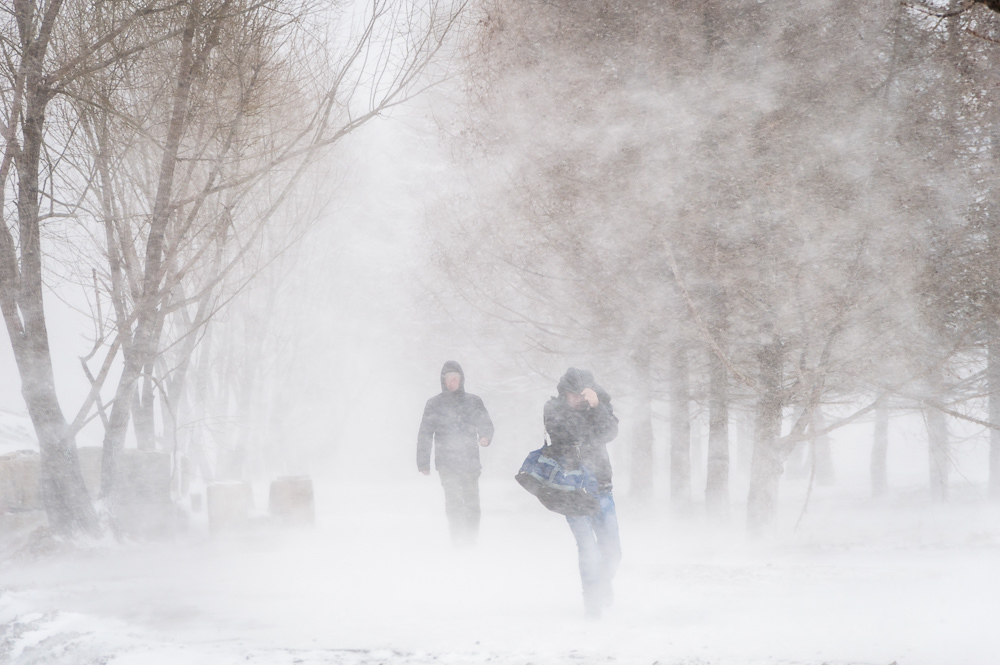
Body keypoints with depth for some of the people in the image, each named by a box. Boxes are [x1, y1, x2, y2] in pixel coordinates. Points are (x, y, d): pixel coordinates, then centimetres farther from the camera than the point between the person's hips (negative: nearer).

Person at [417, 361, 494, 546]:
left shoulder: (474, 402, 11)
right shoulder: (434, 404, 8)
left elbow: (486, 423, 9)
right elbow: (425, 435, 8)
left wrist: (486, 437, -15)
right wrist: (423, 462, 3)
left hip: (470, 461, 1)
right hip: (447, 463, -1)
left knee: (472, 502, -1)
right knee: (454, 501, -9)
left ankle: (471, 538, 10)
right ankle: (459, 538, -6)